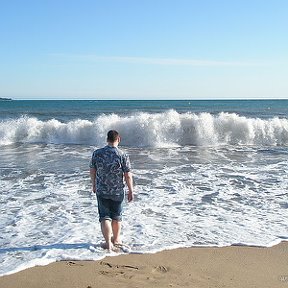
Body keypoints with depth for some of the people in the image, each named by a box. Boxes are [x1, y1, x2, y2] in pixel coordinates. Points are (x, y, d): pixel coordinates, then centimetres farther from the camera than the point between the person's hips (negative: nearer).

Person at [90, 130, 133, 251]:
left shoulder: (97, 153, -6)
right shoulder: (123, 155, -13)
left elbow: (92, 171, 4)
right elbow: (128, 175, -12)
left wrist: (94, 185, 19)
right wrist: (130, 191, -1)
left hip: (101, 191, 1)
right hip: (117, 191, 0)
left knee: (104, 217, 8)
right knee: (117, 216, 18)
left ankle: (108, 242, -1)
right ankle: (116, 239, 33)